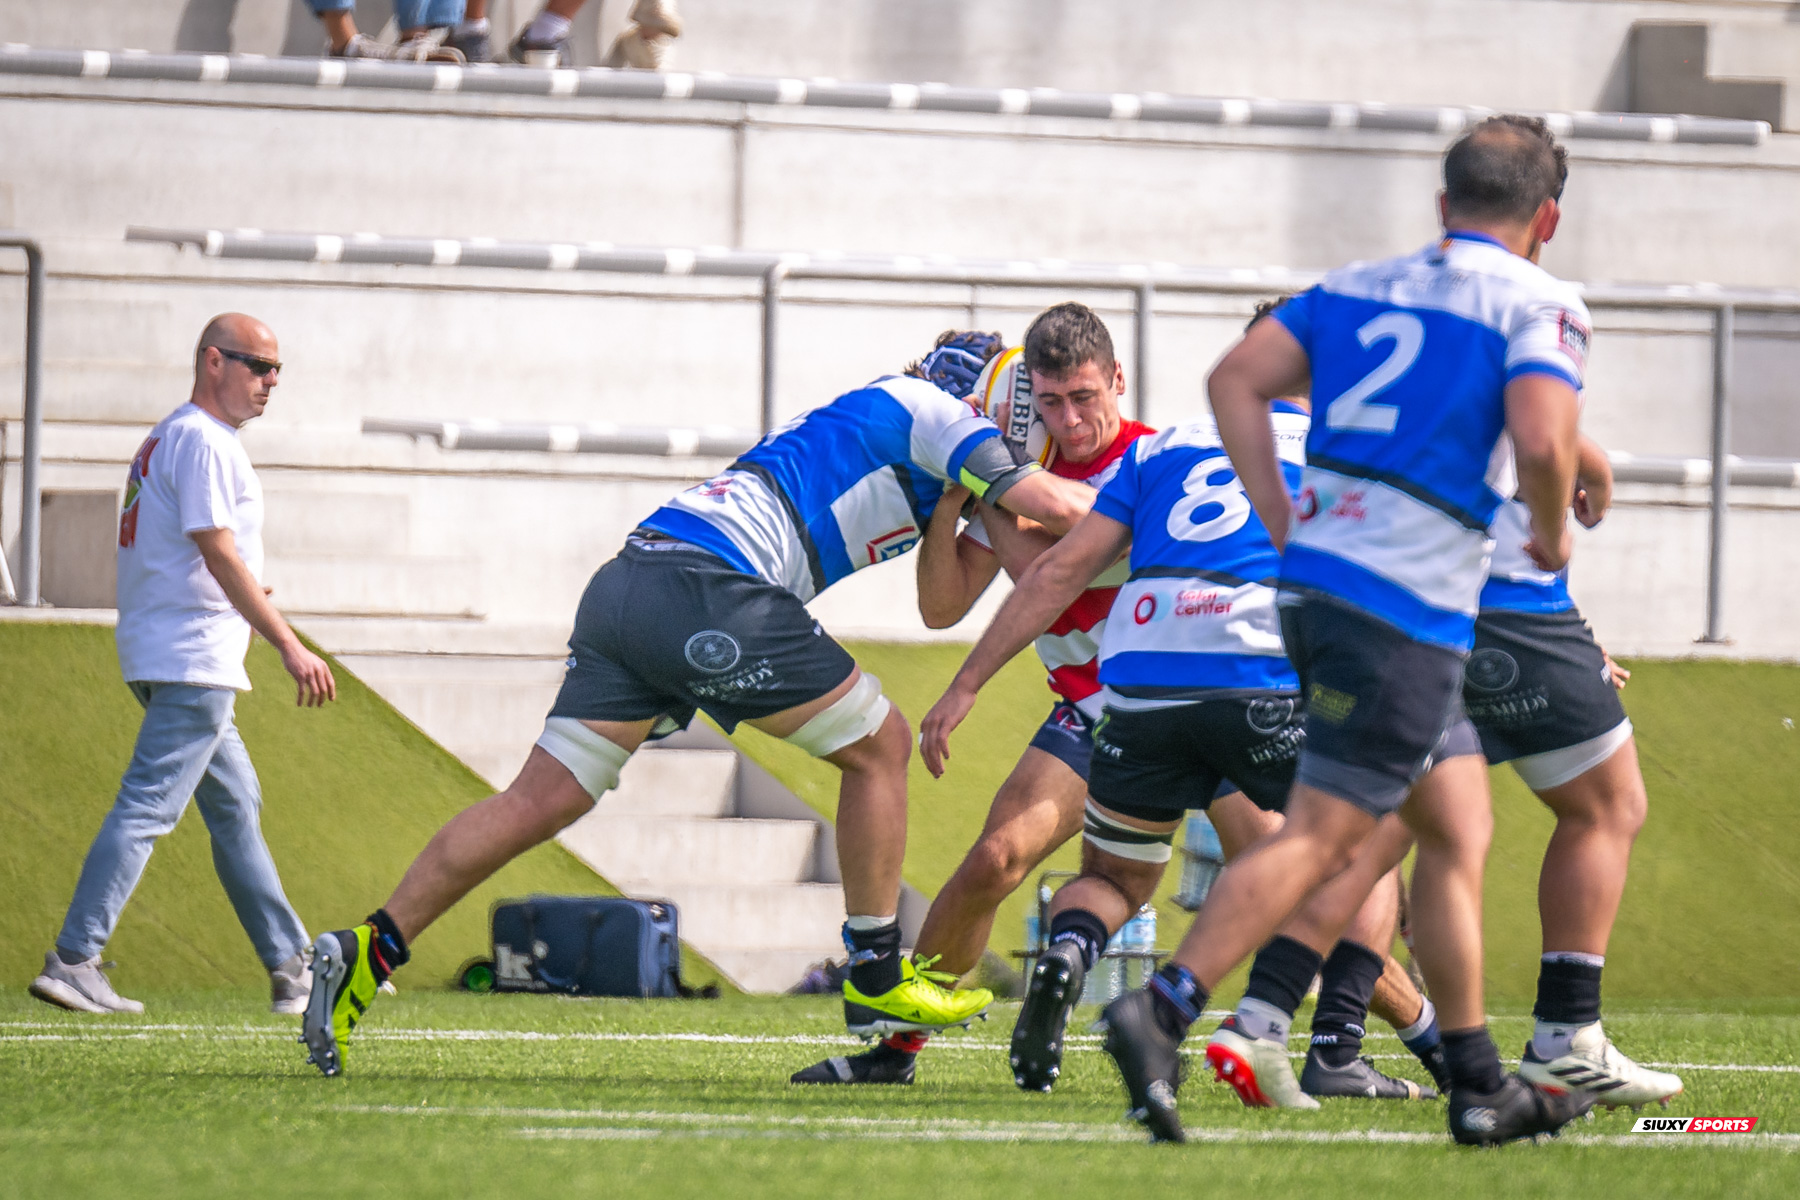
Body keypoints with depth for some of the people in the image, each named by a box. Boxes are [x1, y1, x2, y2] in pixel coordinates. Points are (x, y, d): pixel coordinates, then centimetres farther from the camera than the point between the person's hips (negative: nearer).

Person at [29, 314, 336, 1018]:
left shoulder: (167, 439, 20)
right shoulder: (203, 440, -11)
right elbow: (217, 551, -20)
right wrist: (289, 647, -22)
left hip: (160, 659, 11)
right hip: (193, 662, -11)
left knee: (236, 808, 14)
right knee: (147, 807, -14)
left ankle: (291, 968, 19)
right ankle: (73, 958, -18)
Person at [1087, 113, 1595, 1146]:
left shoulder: (1356, 288, 17)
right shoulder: (1540, 305, -3)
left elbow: (1238, 379, 7)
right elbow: (1540, 437, -19)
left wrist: (1285, 526, 7)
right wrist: (1553, 532, 0)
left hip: (1318, 584, 8)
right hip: (1406, 609, -8)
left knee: (1460, 830, 16)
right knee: (1323, 838, -9)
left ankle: (1481, 1087, 18)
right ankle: (1162, 1011, -21)